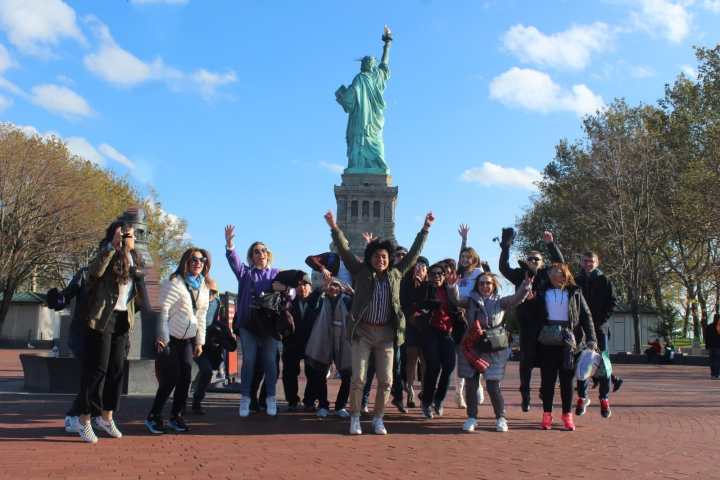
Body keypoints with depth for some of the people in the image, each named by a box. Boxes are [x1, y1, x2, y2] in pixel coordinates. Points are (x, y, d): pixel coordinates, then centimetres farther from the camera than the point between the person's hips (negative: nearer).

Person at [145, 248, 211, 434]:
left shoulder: (204, 287, 9)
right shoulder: (174, 282, -10)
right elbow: (163, 310, -13)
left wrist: (199, 342, 11)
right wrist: (162, 338, -16)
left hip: (188, 340, 6)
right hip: (170, 338, -6)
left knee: (186, 378, 0)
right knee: (170, 379, -8)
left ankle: (176, 416, 14)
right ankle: (153, 417, 7)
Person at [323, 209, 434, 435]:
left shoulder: (396, 273, 10)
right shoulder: (361, 272, 4)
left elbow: (414, 253, 15)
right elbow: (344, 250, 0)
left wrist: (425, 229, 15)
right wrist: (334, 228, -9)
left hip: (386, 333, 2)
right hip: (363, 332, -2)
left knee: (386, 380, 3)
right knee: (358, 378, -3)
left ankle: (378, 420, 18)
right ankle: (355, 419, 11)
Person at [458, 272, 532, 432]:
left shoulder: (500, 302, 5)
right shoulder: (471, 301, 6)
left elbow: (517, 298, -7)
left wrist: (526, 285, -24)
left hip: (494, 350, -1)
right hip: (472, 348, 1)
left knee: (493, 386, -3)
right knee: (471, 385, 4)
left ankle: (500, 418, 15)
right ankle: (472, 418, 18)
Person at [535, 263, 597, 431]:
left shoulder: (575, 292, 5)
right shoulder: (542, 292, 7)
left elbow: (586, 315, 2)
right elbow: (535, 314, 5)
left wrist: (591, 338, -6)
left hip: (568, 341, -1)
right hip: (547, 340, 1)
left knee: (567, 379, 4)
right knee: (547, 378, 4)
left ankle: (567, 415, 12)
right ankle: (547, 414, 11)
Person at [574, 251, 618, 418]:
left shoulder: (604, 281, 4)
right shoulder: (576, 281, 8)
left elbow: (612, 303, 0)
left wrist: (601, 320, -10)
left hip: (600, 328, -1)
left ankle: (604, 399, 5)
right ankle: (582, 397, 12)